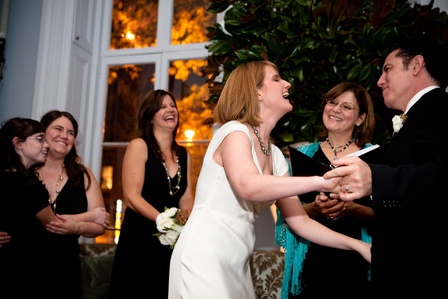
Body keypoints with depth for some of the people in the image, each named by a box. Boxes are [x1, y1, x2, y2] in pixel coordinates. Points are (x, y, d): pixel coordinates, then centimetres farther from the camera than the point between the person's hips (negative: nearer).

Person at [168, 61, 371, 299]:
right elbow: (248, 186, -30)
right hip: (204, 257, -8)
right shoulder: (235, 130, -10)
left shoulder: (275, 155, 13)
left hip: (235, 264, 8)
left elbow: (300, 221, 11)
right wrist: (322, 181, -30)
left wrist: (360, 246, 5)